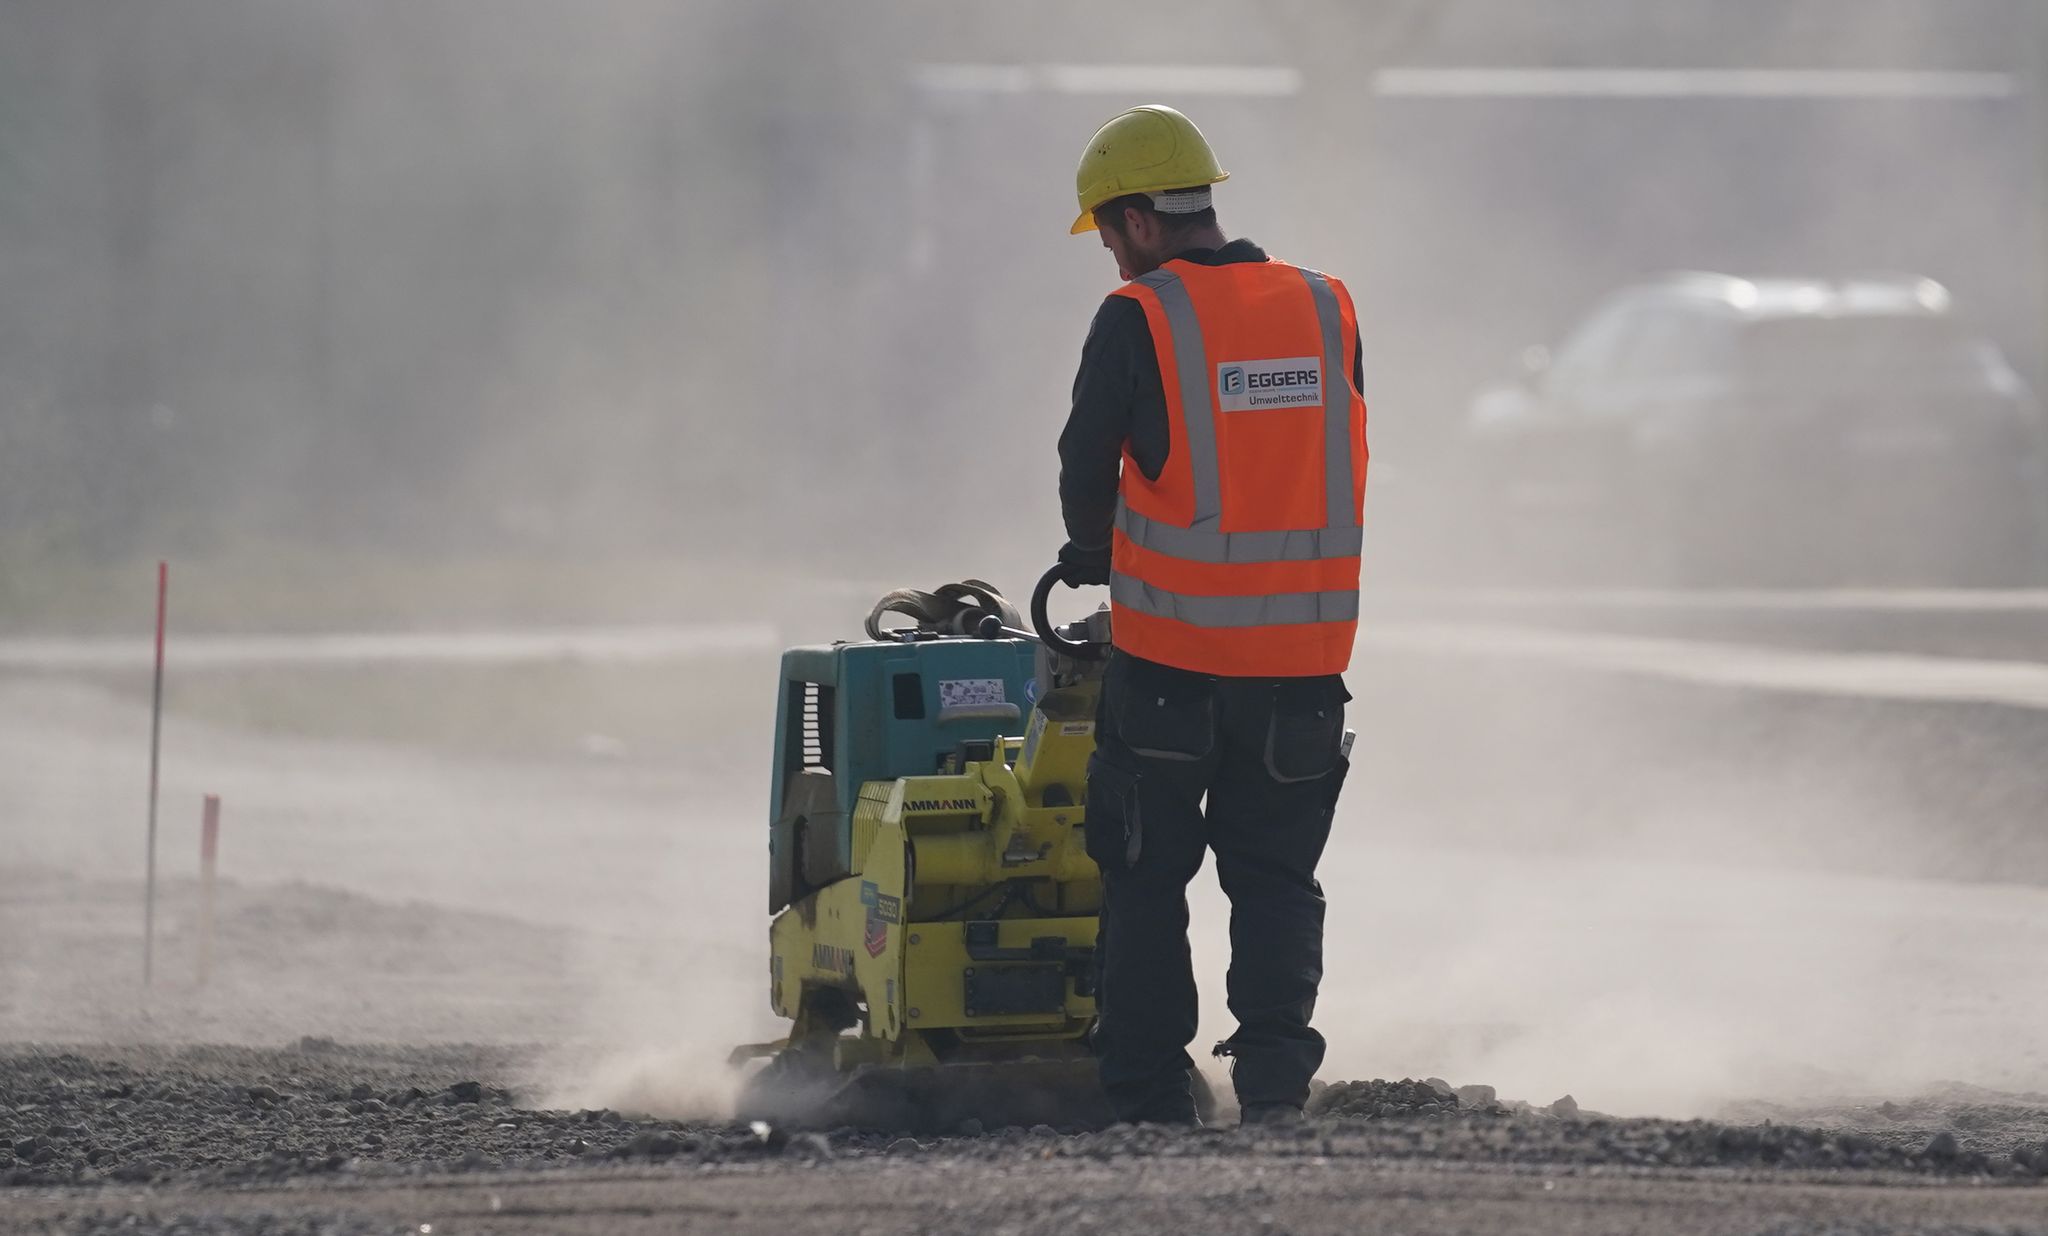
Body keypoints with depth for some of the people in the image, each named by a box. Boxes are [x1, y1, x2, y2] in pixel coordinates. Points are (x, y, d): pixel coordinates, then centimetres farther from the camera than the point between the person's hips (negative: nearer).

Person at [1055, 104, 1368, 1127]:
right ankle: (1275, 1073, -2)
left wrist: (1097, 555, 17)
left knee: (1145, 879, 9)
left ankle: (1149, 1104, 7)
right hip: (1305, 651, 3)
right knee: (1276, 879, 13)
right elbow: (1341, 475, 11)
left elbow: (1087, 470, -4)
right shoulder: (1326, 312, 5)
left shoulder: (1138, 320, -8)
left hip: (1170, 657, -3)